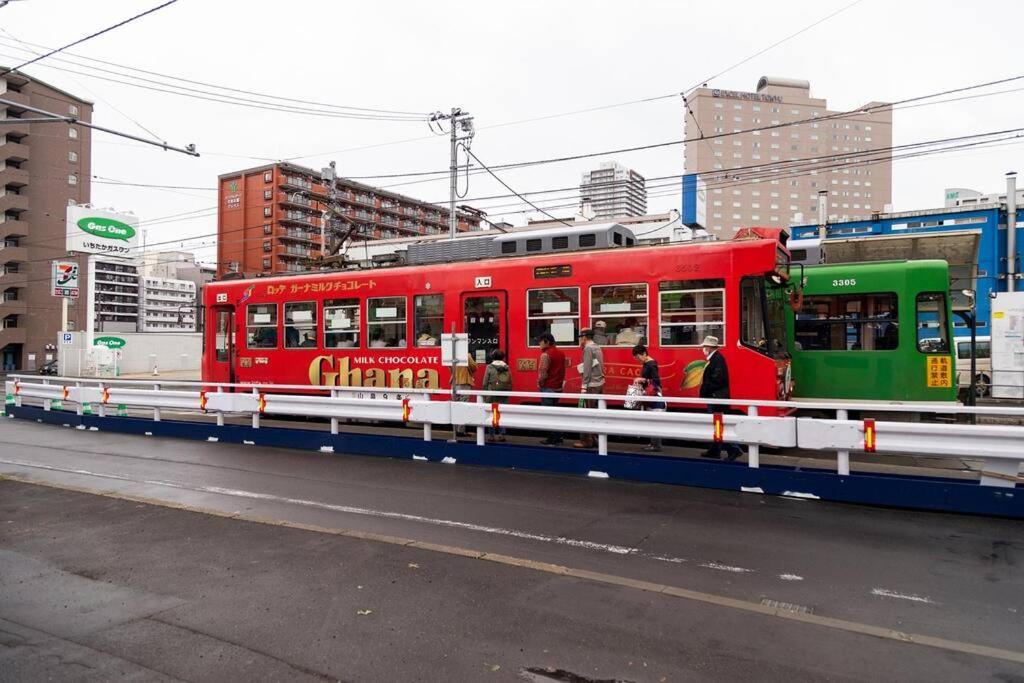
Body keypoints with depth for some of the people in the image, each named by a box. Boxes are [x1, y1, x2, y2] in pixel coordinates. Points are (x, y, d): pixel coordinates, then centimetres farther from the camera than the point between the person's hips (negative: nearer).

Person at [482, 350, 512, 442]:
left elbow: (485, 383, -4)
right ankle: (501, 434, 5)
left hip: (492, 395, -2)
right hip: (504, 396, 3)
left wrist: (484, 395, 3)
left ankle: (492, 435, 7)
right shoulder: (507, 367, 4)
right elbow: (510, 382, 6)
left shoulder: (489, 367, -4)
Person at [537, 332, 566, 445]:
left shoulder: (546, 354, -14)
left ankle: (552, 439, -1)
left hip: (548, 388, -8)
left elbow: (543, 372, -17)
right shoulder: (561, 353, 12)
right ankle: (558, 437, 16)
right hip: (558, 387, 8)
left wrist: (539, 384, -4)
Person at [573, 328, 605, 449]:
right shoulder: (597, 348, 15)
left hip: (591, 385, -9)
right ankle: (594, 438, 13)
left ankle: (586, 440, -5)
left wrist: (584, 386, -16)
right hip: (600, 383, 9)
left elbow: (587, 368, -16)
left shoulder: (588, 348, -10)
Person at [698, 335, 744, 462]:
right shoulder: (715, 358, 14)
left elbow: (715, 380, -24)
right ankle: (714, 451, 24)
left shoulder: (717, 359, -17)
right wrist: (704, 392, 9)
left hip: (717, 398, -11)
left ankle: (734, 449, -8)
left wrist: (704, 392, -15)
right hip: (715, 398, 11)